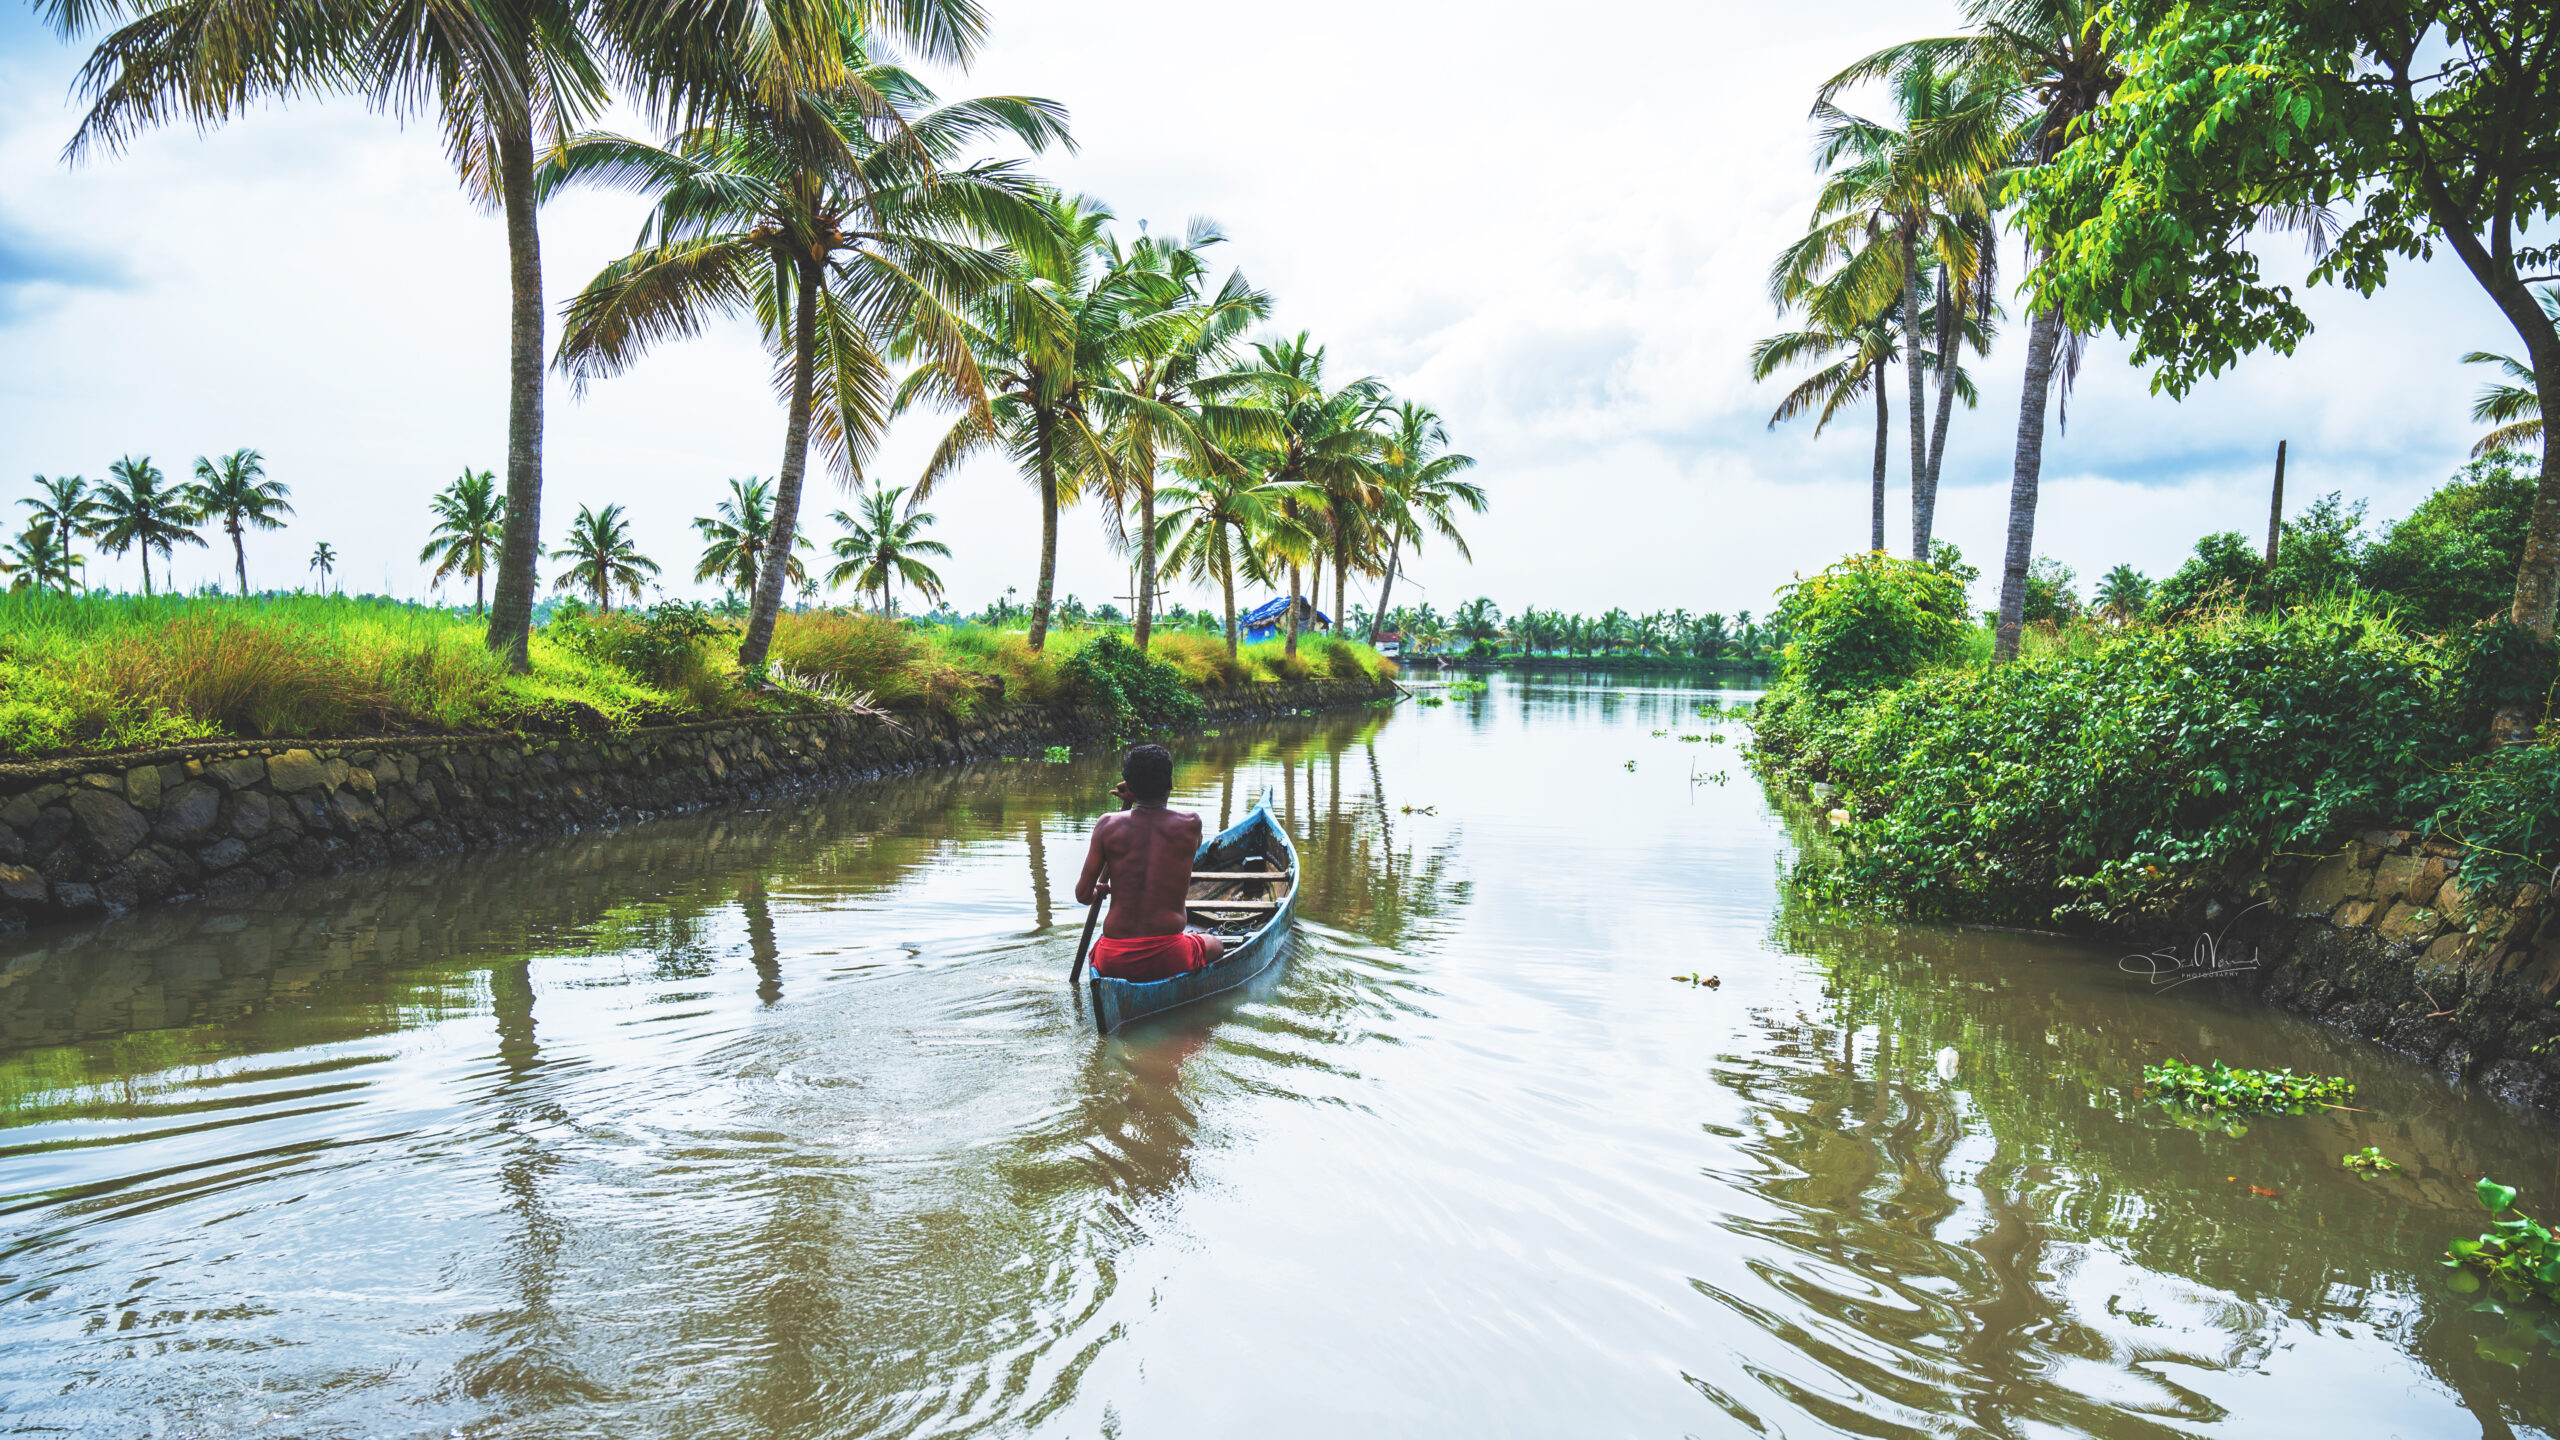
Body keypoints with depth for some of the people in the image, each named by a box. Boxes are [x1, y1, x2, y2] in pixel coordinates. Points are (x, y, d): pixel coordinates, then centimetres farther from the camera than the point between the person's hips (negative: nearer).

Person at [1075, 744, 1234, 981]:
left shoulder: (1108, 825, -3)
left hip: (1114, 962, 1)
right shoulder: (1190, 824, -5)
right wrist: (1136, 801, 21)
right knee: (1216, 945, 31)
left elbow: (1083, 895, 1)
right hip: (1168, 959, -1)